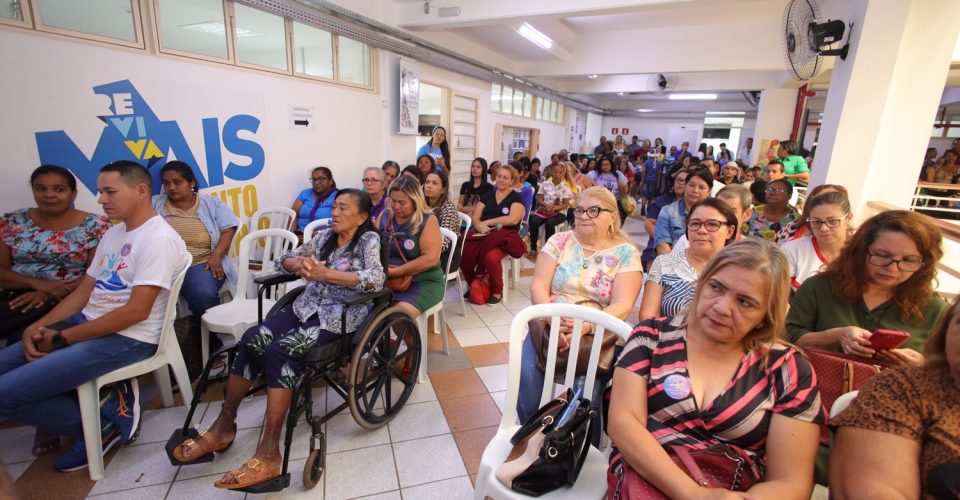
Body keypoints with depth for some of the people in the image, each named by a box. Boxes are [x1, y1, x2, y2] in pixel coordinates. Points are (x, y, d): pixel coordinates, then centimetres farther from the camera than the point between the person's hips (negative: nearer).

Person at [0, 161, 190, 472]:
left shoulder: (158, 239, -17)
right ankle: (103, 398, 5)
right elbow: (84, 291, 16)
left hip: (127, 339, -10)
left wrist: (63, 338, -13)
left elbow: (136, 311, -22)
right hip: (88, 323, 10)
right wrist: (38, 327, 1)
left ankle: (102, 423, 4)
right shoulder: (112, 235, 13)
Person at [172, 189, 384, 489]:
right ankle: (223, 426, -1)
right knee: (252, 339, -18)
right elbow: (282, 261, 18)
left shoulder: (369, 239, -2)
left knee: (279, 350, -28)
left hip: (339, 316, -6)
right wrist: (298, 264, -7)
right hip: (306, 308, 6)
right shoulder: (325, 235, 16)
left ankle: (268, 454, -24)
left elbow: (377, 280, -20)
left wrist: (326, 274, -23)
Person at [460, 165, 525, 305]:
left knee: (491, 256, -36)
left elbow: (513, 219, -9)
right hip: (483, 234, 4)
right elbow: (475, 217, 11)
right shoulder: (487, 195, 19)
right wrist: (480, 225, -13)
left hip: (504, 236, -3)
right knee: (464, 253, -27)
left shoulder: (516, 197, 8)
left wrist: (487, 222, -7)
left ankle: (497, 291, -9)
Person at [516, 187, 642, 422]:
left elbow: (622, 305, -9)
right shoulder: (559, 241, 6)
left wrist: (585, 326, -26)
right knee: (527, 376, -24)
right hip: (550, 326, 2)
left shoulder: (626, 253, 1)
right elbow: (538, 286, -2)